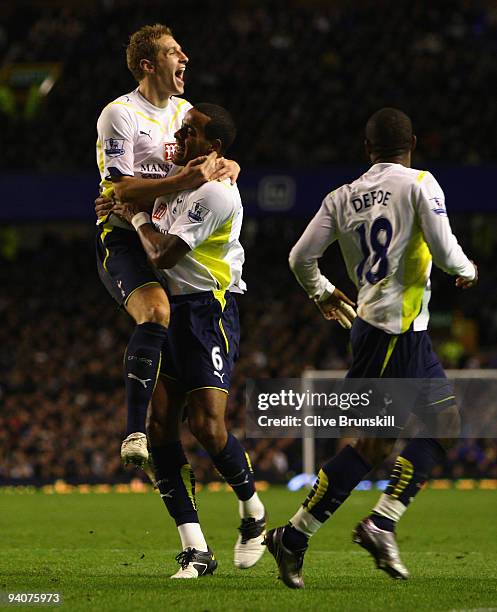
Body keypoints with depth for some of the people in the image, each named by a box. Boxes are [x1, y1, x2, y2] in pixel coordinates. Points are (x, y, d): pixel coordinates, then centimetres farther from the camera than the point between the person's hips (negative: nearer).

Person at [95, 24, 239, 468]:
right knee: (157, 314, -31)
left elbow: (224, 162, 16)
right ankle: (135, 432, -34)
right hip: (123, 236, -8)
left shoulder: (184, 111, 15)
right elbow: (123, 189, -18)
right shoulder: (120, 114, -9)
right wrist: (183, 181, -30)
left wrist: (226, 167, -9)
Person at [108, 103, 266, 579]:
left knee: (207, 426, -15)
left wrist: (137, 217, -2)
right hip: (169, 311, 9)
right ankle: (195, 550, -2)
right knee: (158, 424, -3)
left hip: (208, 312, -9)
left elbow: (163, 254, -17)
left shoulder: (216, 192, -16)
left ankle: (253, 513, 13)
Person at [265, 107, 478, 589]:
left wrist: (321, 292, 26)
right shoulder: (420, 185, -5)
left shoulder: (342, 197, 10)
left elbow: (301, 258, 7)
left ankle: (381, 525, 2)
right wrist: (466, 270, 8)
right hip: (395, 332, -7)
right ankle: (293, 538, -5)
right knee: (371, 444, -5)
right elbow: (444, 251, -14)